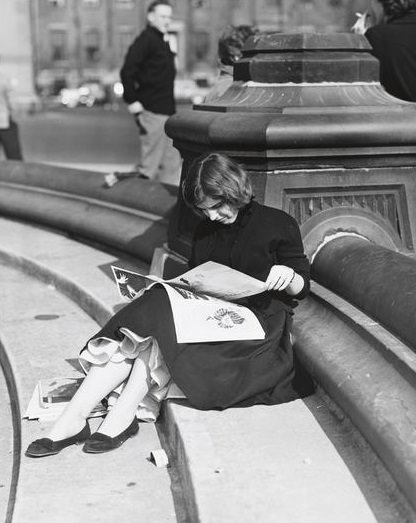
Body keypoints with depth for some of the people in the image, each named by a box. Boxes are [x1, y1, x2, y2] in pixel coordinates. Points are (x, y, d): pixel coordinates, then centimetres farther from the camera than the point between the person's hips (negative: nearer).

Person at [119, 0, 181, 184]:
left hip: (167, 110, 9)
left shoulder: (163, 41, 17)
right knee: (150, 164, -4)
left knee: (172, 162, 13)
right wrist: (133, 103, -20)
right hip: (152, 112, -9)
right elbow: (127, 72, -19)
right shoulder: (145, 40, -12)